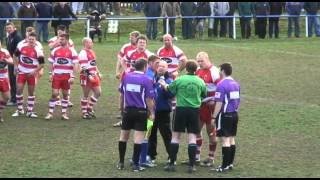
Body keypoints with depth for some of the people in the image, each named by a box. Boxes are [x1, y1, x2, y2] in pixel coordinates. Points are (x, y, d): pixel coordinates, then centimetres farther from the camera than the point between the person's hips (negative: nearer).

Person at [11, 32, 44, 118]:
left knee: (31, 92, 6)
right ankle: (20, 110, 10)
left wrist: (34, 72, -16)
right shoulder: (21, 47, -3)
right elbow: (16, 55, 15)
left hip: (31, 74, -2)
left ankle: (30, 111, 14)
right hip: (21, 72, 2)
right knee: (19, 90, -4)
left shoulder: (38, 51, -11)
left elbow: (41, 64, -8)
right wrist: (16, 66, 6)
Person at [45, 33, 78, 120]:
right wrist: (50, 74, 3)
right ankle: (50, 113, -1)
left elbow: (74, 65, -3)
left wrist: (72, 77, -10)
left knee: (65, 94, 7)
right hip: (56, 75, 1)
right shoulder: (55, 50, 6)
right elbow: (51, 63, 12)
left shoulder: (72, 51, -1)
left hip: (67, 76, -1)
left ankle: (64, 113, 15)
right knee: (54, 94, -5)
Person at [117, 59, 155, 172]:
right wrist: (152, 113, -1)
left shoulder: (126, 77, 1)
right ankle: (135, 164, -2)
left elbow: (121, 94, 9)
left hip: (128, 110, 4)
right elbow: (149, 99, -11)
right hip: (141, 111, -4)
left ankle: (121, 163, 17)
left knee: (123, 136, 14)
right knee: (138, 137, -1)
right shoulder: (146, 80, -11)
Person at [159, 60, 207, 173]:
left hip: (181, 109, -1)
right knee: (192, 137, 2)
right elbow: (204, 95, 15)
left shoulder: (179, 80, -5)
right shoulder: (200, 81, 0)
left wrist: (163, 84, 33)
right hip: (194, 110, 1)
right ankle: (191, 165, -2)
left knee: (176, 136, 7)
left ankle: (172, 163, 6)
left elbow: (169, 89, 11)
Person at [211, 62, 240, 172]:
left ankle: (225, 166, -5)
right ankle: (230, 163, 18)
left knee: (225, 140, -6)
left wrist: (214, 117, -12)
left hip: (225, 115, -8)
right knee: (231, 139, 13)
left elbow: (219, 103, -18)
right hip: (234, 114, 8)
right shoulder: (236, 84, 9)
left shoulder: (222, 85, -15)